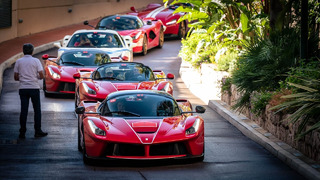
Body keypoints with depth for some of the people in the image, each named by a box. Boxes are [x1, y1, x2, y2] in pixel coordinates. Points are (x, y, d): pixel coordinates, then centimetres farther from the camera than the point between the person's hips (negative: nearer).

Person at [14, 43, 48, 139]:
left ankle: (22, 132, 2)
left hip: (23, 88, 2)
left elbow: (16, 77, 3)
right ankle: (38, 131, 6)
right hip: (34, 88, -2)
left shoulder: (19, 61, 3)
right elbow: (41, 75, -7)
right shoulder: (36, 61, -2)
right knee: (37, 109, 7)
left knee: (23, 110, 3)